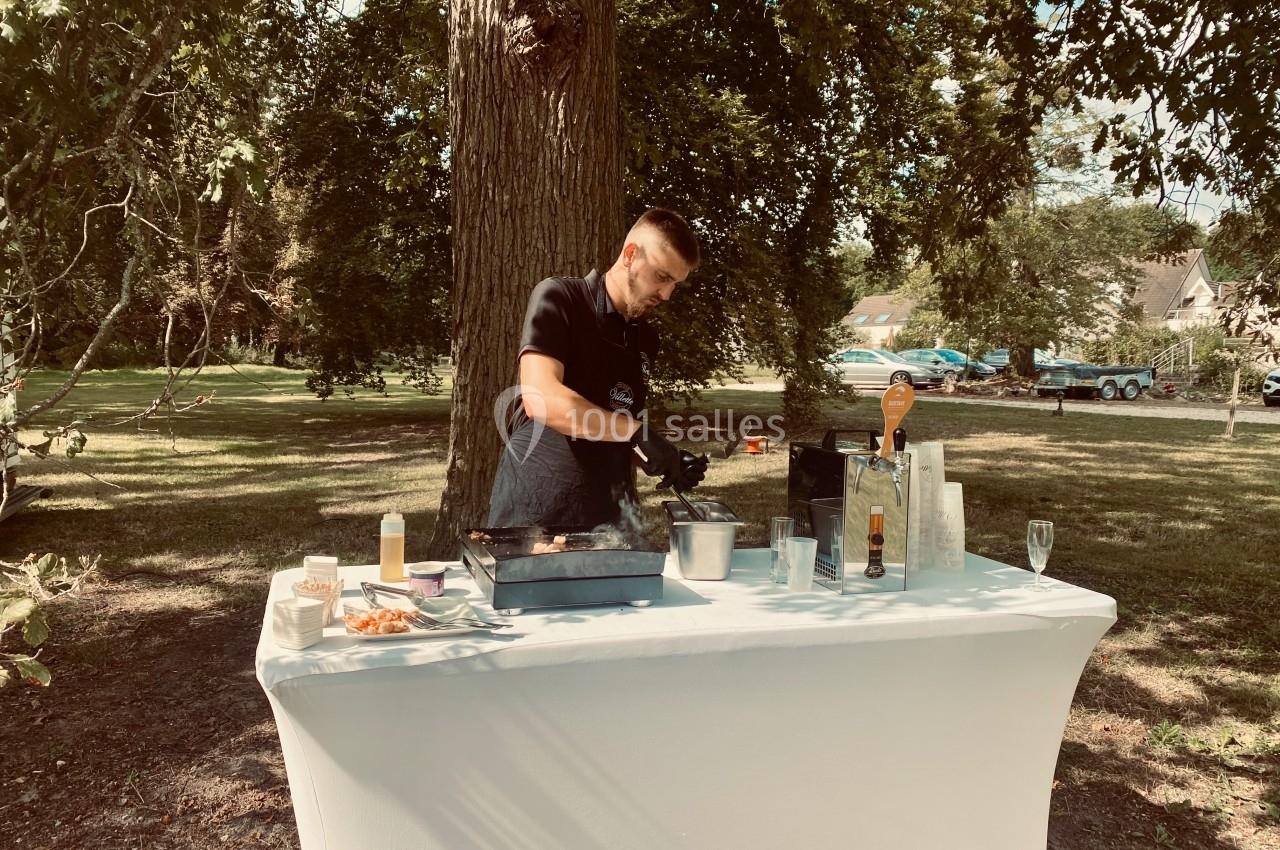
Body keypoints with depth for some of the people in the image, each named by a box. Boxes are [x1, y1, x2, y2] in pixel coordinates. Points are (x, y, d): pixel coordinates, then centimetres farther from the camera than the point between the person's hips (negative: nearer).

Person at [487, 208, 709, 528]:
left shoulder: (646, 339, 12)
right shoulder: (559, 299, -8)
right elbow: (541, 399, -23)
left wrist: (669, 459, 0)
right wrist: (638, 432, -26)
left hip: (608, 515, 6)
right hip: (535, 513, -6)